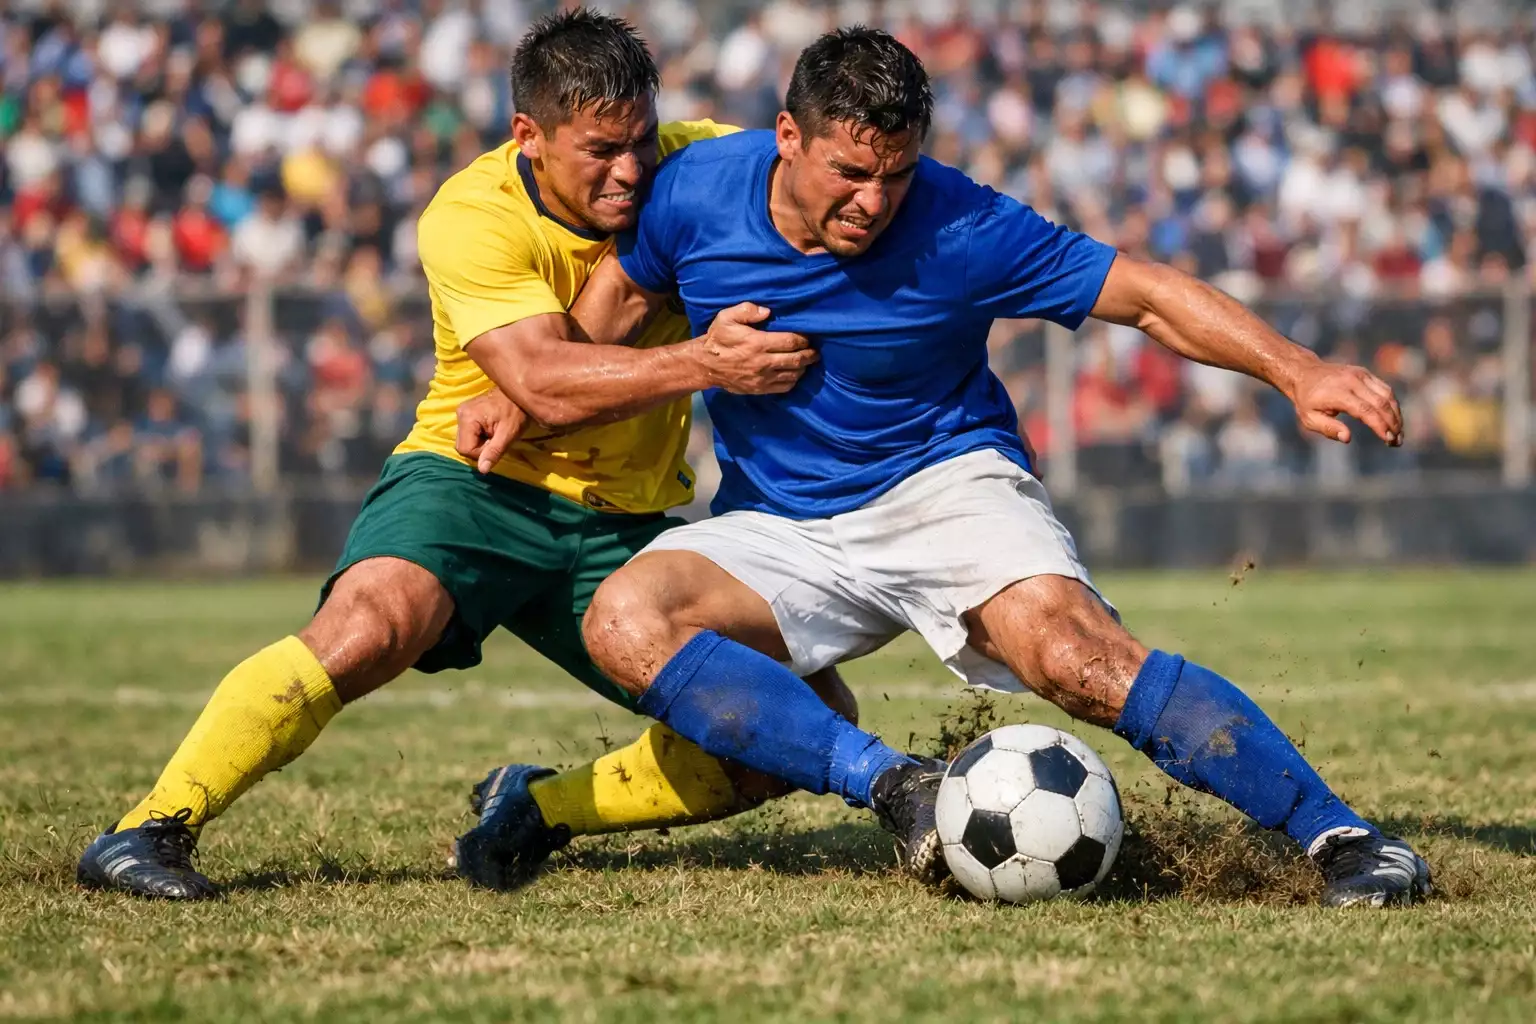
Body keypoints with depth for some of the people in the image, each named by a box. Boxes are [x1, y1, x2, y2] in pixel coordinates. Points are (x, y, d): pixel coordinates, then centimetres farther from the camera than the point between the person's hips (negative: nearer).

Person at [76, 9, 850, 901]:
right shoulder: (474, 216, -18)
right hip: (480, 481, -5)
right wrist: (705, 364, -40)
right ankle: (150, 830, -24)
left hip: (627, 524, 5)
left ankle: (534, 808, 7)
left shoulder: (692, 167, -5)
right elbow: (545, 384, -29)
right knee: (371, 624, -35)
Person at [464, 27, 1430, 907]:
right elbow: (625, 291, 13)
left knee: (1075, 653, -31)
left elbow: (1147, 294, -14)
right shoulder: (697, 190, -9)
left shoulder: (961, 229, -18)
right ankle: (896, 786, -31)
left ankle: (1340, 836, -27)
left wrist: (1295, 370, -25)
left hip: (945, 483, -4)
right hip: (778, 527, 4)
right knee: (624, 620, -26)